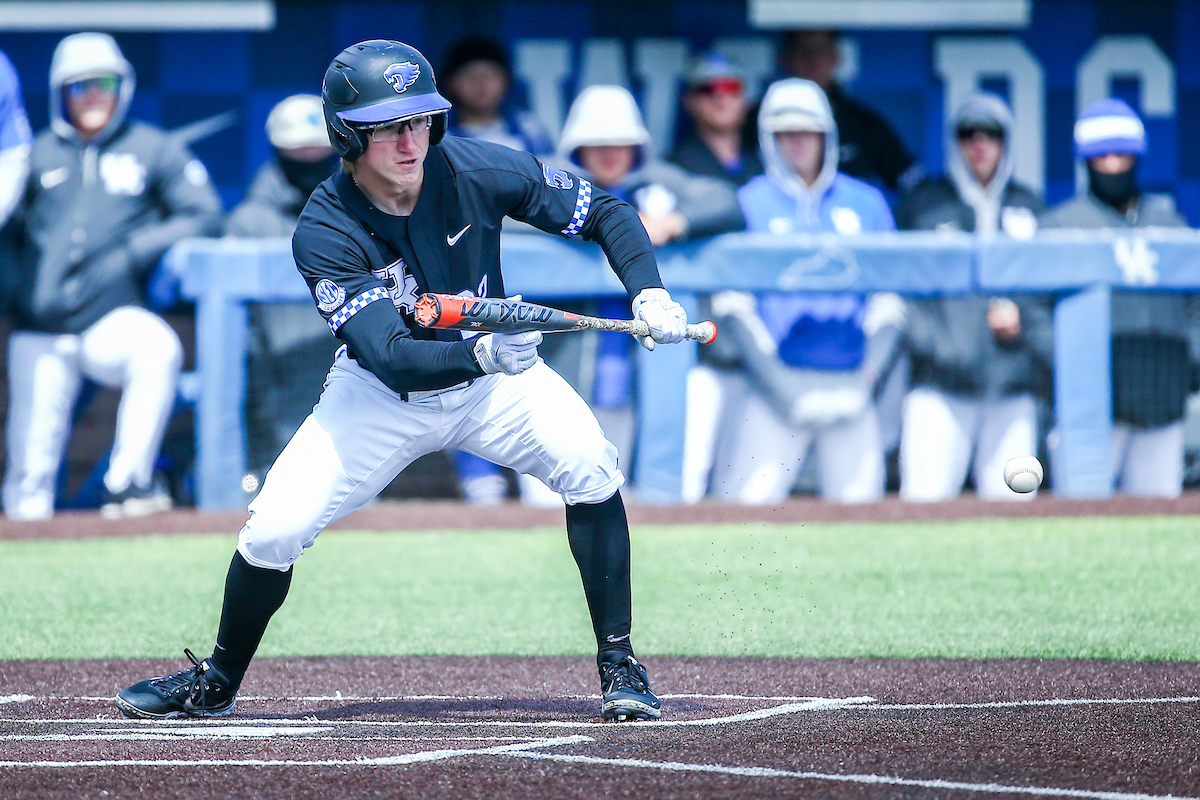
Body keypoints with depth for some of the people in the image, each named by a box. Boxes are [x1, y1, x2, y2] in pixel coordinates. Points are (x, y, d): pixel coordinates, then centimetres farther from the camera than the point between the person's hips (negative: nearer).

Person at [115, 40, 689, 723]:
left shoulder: (475, 172, -21)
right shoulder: (324, 235, -27)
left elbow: (605, 210, -8)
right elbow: (391, 356, -36)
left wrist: (650, 293, -25)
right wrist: (483, 355, -54)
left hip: (494, 372, 1)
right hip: (382, 396, -1)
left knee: (591, 469, -25)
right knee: (273, 531, -12)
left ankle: (619, 665, -11)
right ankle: (217, 684, 16)